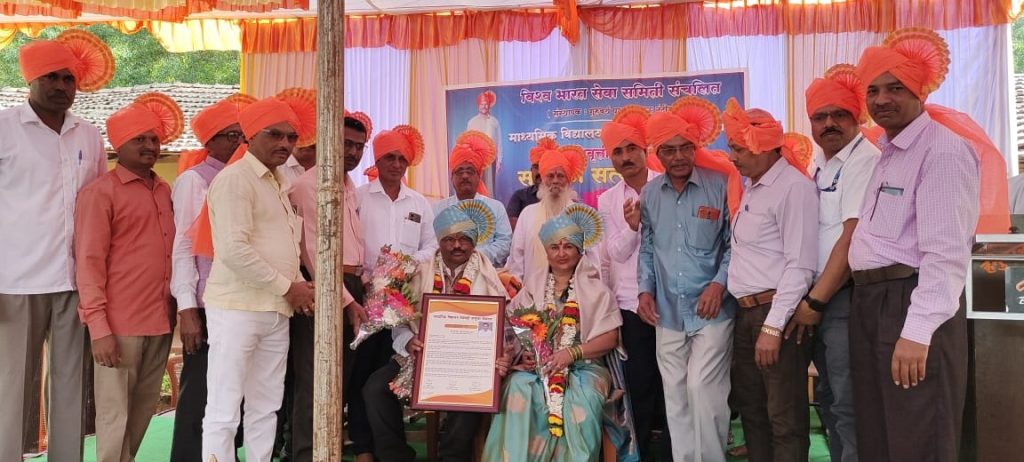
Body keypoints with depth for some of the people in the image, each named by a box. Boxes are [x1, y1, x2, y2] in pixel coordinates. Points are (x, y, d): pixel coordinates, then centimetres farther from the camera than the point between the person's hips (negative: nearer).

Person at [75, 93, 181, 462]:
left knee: (143, 411, 14)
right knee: (115, 415, 1)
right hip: (120, 324, -6)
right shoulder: (101, 191, -4)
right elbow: (89, 261, -8)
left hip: (161, 322, 6)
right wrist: (98, 326, -15)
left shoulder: (165, 191, 13)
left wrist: (179, 310, 9)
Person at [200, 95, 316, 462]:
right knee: (224, 412, -1)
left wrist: (299, 287, 4)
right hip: (238, 309, -8)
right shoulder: (235, 178, -10)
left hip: (276, 312, 9)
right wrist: (288, 287, -13)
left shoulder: (278, 182, 17)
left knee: (266, 408, 13)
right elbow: (234, 250, -20)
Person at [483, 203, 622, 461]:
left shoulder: (595, 287, 6)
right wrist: (521, 353, -11)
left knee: (581, 400, -33)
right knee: (518, 389, -30)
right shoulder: (533, 285, 13)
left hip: (582, 366, -1)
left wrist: (572, 352, -13)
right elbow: (513, 329, 10)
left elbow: (610, 338, 0)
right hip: (535, 366, 2)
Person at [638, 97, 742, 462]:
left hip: (712, 311, -4)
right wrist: (645, 289, 3)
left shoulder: (720, 185, -5)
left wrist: (719, 283, -14)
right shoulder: (649, 195, 6)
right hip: (667, 313, 4)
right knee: (675, 396, 9)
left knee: (703, 389, -9)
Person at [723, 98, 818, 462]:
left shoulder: (794, 187, -12)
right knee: (751, 411, 17)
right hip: (745, 313, 9)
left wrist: (773, 326, -20)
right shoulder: (751, 188, 16)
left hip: (775, 313, -9)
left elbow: (800, 265, -18)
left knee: (785, 419, 0)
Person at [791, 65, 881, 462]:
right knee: (827, 398, 17)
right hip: (819, 295, 9)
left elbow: (853, 236, -18)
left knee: (848, 404, -3)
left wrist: (816, 300, -15)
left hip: (846, 296, -9)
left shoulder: (864, 161, -12)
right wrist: (810, 298, 4)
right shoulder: (819, 163, 14)